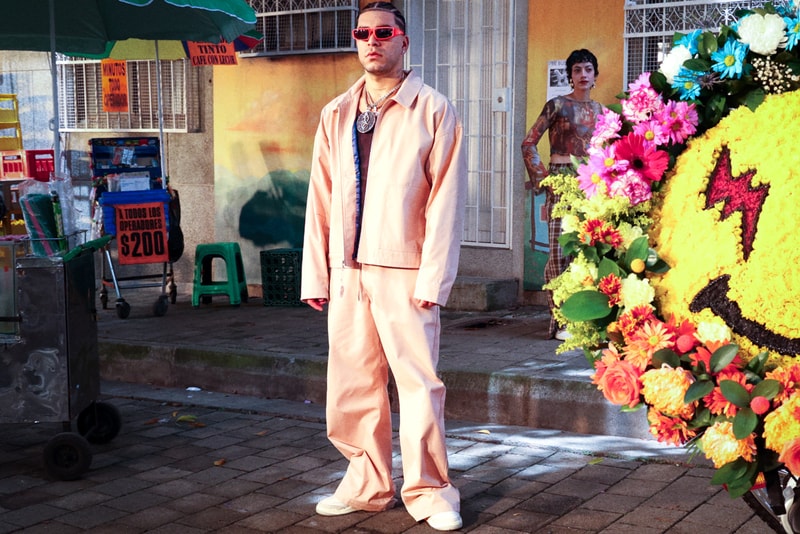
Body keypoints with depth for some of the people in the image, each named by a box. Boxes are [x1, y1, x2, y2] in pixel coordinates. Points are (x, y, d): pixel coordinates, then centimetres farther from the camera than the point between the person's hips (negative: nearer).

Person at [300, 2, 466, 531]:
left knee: (419, 383, -1)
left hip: (404, 270, -4)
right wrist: (316, 273, 8)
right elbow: (321, 197, 12)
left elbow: (446, 200, -6)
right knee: (351, 384, 9)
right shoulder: (336, 114, 13)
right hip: (348, 270, 5)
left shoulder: (434, 110, -1)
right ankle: (368, 485, 24)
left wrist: (434, 277, -12)